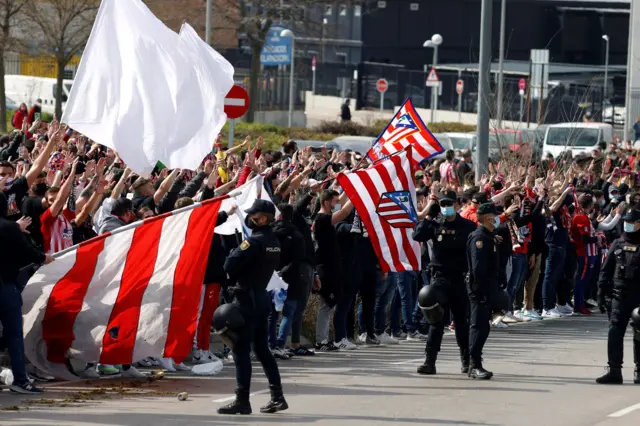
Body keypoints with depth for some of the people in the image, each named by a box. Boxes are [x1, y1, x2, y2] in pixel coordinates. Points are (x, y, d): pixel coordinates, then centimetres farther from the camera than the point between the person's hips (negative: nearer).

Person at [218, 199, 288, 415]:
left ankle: (242, 401, -7)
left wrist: (235, 253, 0)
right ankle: (277, 397, 16)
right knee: (262, 349, 16)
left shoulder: (254, 241, -18)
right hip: (262, 297, 9)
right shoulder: (274, 242, 8)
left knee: (241, 350, -5)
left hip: (247, 299, -9)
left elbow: (229, 266, -20)